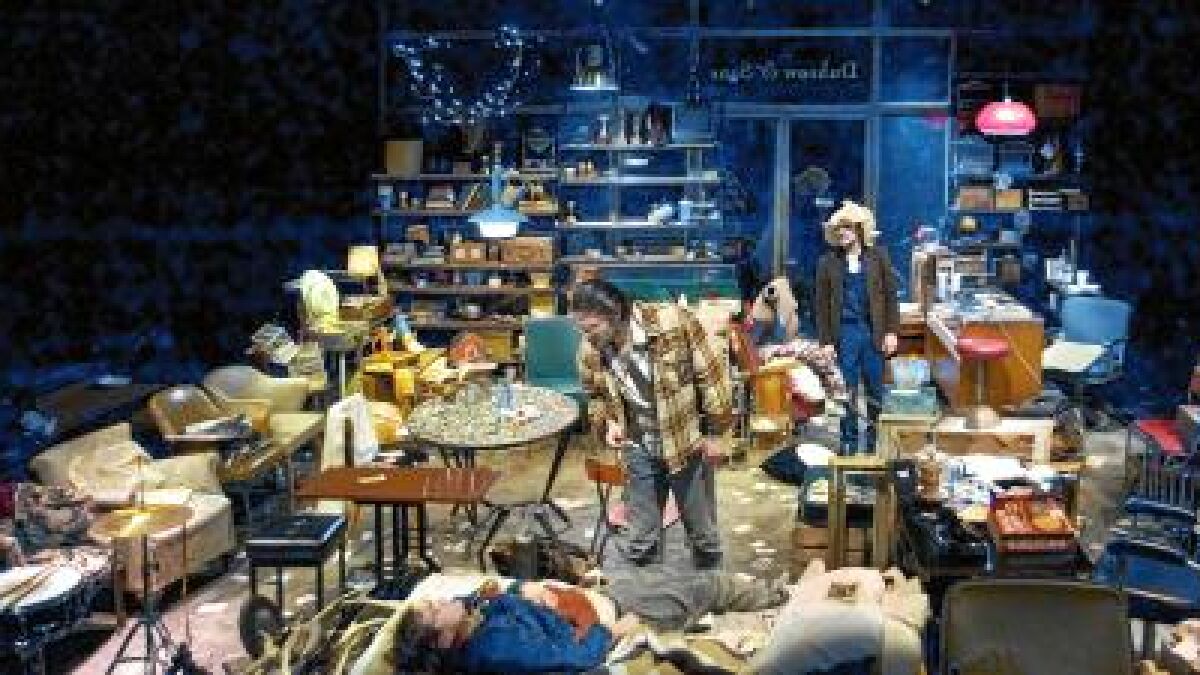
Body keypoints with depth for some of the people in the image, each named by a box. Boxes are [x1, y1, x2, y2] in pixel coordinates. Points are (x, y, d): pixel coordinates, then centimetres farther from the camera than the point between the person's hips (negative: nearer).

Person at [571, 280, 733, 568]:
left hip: (687, 443, -2)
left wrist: (715, 431, -8)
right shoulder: (591, 351, -8)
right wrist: (608, 424, -9)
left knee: (702, 529, 14)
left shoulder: (673, 323, -20)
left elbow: (712, 374, -11)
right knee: (639, 545, 7)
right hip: (639, 450, 3)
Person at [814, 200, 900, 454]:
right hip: (844, 332, 0)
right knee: (847, 391, 4)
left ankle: (874, 436, 28)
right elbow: (822, 305, 2)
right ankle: (849, 441, 16)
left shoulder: (877, 257, 2)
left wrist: (891, 331, -4)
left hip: (873, 332, 0)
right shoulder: (828, 263, 1)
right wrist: (826, 341, -3)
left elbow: (890, 295, 3)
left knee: (875, 390, 9)